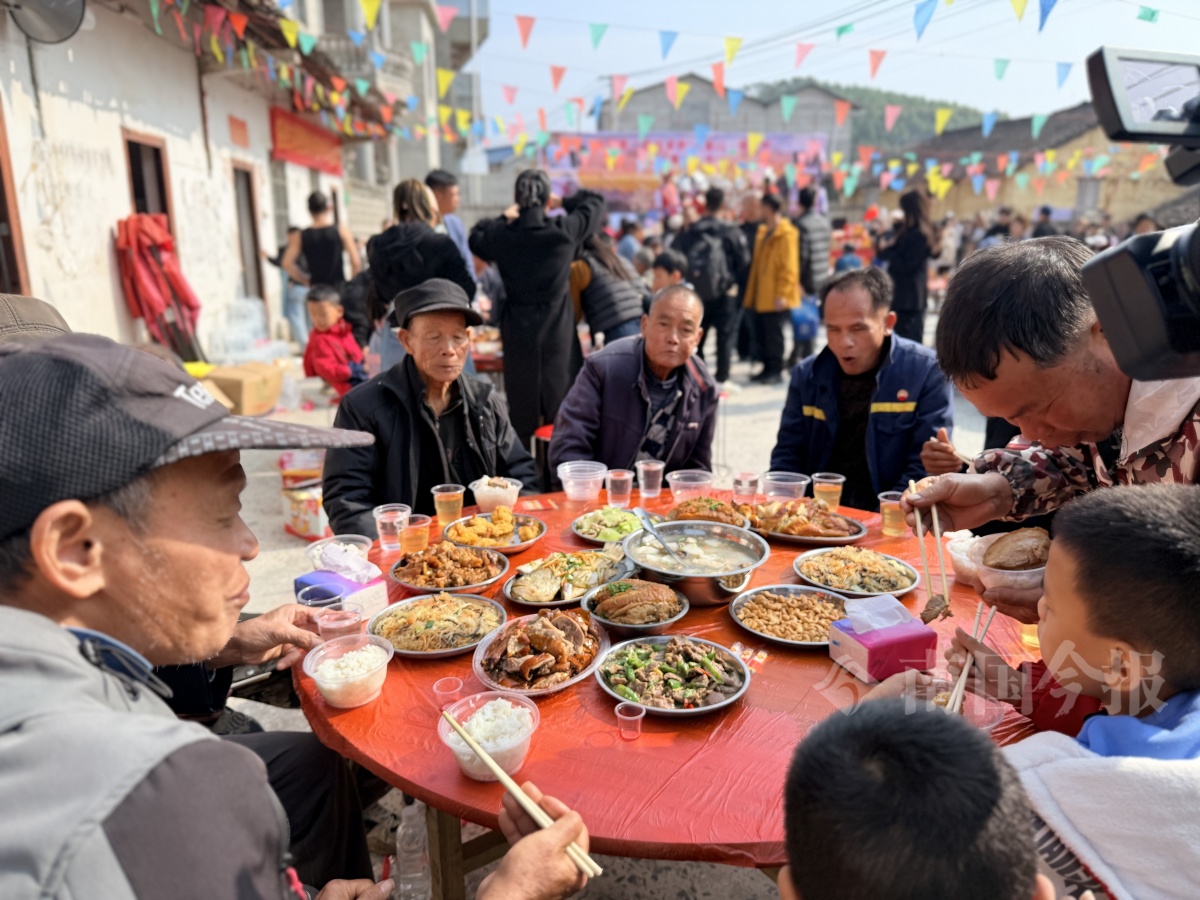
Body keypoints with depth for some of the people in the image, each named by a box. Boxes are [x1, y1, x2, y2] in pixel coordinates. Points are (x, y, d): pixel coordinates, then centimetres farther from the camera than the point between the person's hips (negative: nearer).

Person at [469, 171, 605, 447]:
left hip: (518, 333, 2)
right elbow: (595, 202, 9)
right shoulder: (565, 230, -8)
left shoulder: (501, 235, -5)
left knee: (521, 407, 10)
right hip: (558, 333, -2)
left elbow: (476, 237, 19)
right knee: (559, 404, 3)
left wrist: (505, 217, 26)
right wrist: (562, 202, 19)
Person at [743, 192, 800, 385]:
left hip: (774, 298, -8)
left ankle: (776, 371, 6)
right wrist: (751, 293, 16)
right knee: (763, 333, 11)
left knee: (774, 334, -3)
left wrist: (782, 294, -21)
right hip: (761, 296, 8)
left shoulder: (786, 235, -11)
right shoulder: (763, 232, 15)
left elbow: (789, 268, -15)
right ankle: (768, 368, 20)